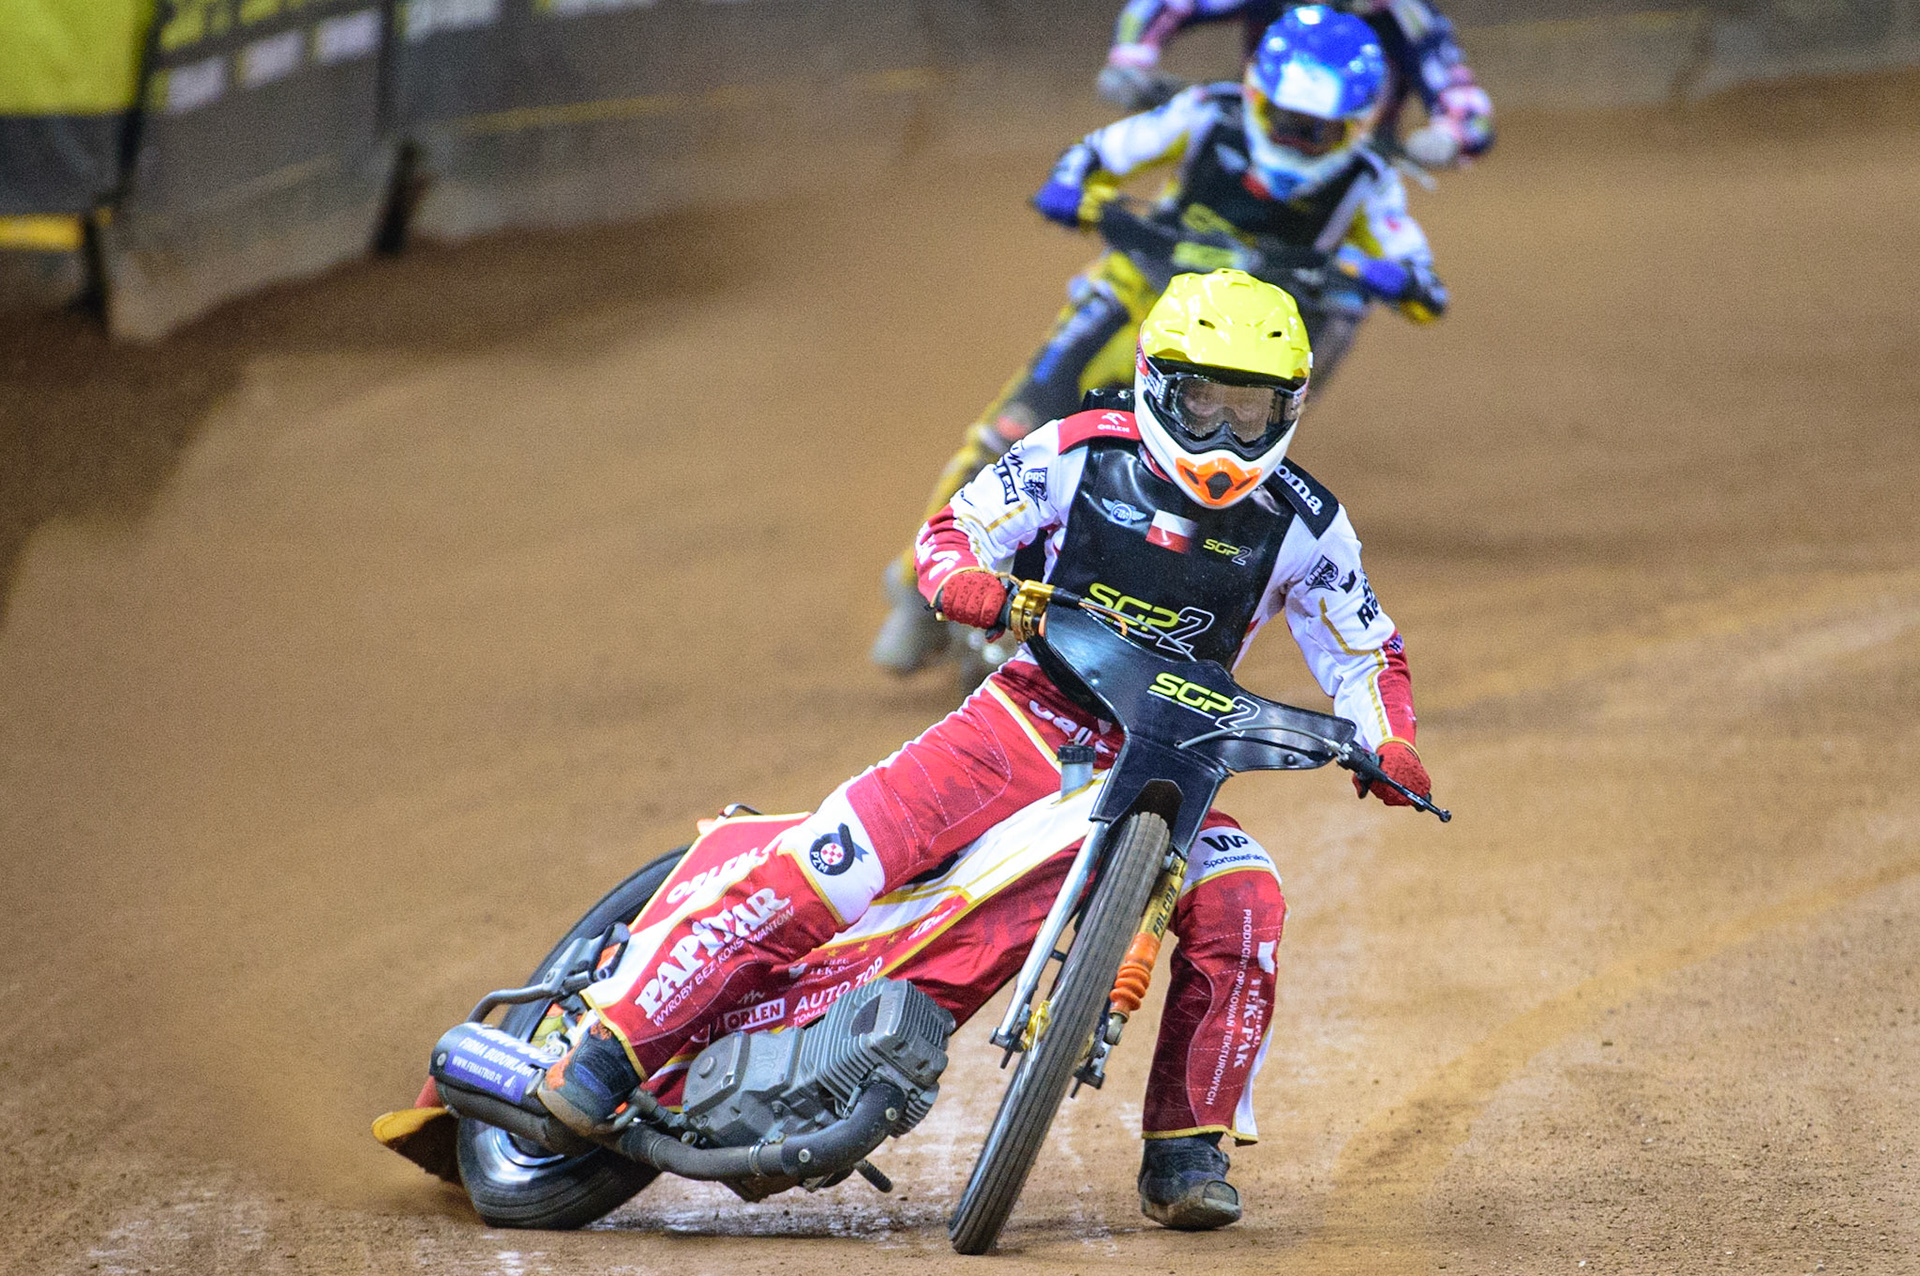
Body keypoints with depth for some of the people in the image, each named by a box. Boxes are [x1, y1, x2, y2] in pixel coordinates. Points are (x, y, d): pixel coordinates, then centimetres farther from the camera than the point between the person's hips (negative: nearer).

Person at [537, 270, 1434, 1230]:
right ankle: (619, 1037, -18)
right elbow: (957, 529, 2)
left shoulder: (1304, 528, -1)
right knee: (836, 859, -20)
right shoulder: (1079, 455, -5)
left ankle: (1185, 1153, -10)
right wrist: (963, 580, -22)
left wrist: (1385, 744, -11)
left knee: (1241, 905, -26)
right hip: (1032, 717, -2)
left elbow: (1366, 652, 9)